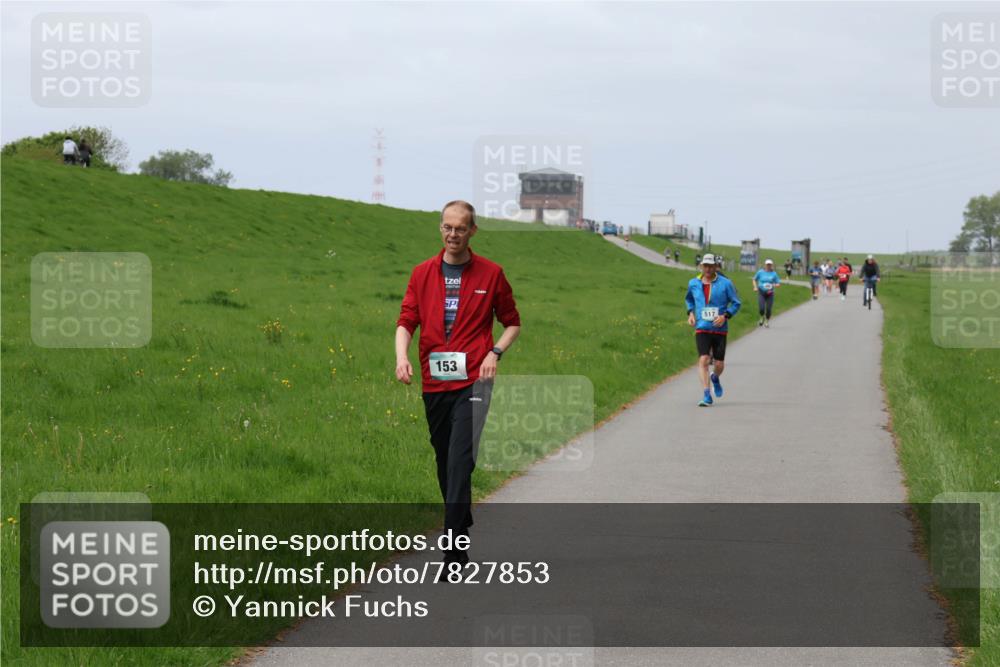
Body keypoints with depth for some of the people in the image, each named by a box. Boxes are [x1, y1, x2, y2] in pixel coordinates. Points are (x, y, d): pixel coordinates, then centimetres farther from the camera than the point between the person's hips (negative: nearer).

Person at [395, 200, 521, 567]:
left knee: (461, 461, -14)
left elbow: (512, 322, 13)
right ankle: (463, 525, 29)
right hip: (434, 382, 4)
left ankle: (454, 550, -19)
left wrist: (495, 352, -5)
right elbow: (407, 319, 4)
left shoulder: (491, 273, 4)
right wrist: (402, 356, -14)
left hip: (472, 381, -4)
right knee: (444, 461, 11)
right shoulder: (422, 273, 9)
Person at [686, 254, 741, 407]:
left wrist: (725, 316, -14)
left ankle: (715, 378, 42)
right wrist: (690, 313, 7)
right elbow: (689, 299, 25)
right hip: (702, 329, 1)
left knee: (719, 364, 4)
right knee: (703, 360, -17)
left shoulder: (725, 283, -4)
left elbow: (736, 303, 1)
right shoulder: (694, 284, 4)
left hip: (720, 329, -1)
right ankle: (706, 396, -17)